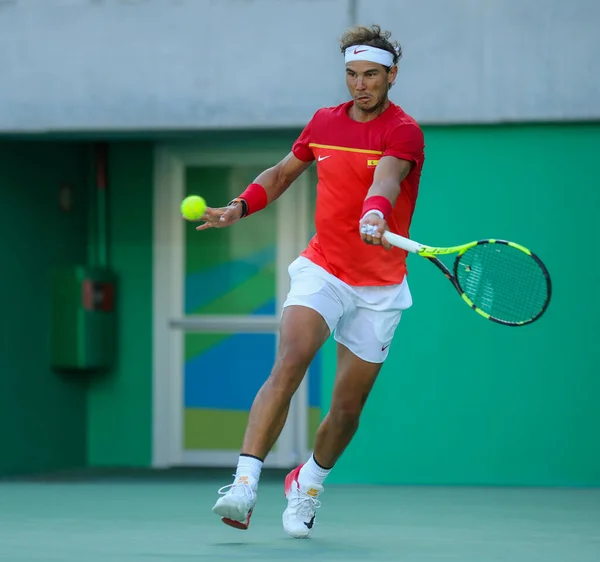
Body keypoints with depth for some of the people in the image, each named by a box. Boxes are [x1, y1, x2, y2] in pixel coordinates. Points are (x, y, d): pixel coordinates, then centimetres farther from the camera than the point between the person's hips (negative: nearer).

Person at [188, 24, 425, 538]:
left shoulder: (404, 131, -10)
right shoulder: (324, 122, 5)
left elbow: (386, 179, -33)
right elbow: (282, 173, 22)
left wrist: (374, 214, -54)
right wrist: (241, 206, 4)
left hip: (380, 288, -2)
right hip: (322, 270, 2)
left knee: (348, 407, 6)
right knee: (288, 364, -24)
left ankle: (308, 484, 33)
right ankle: (245, 485, -32)